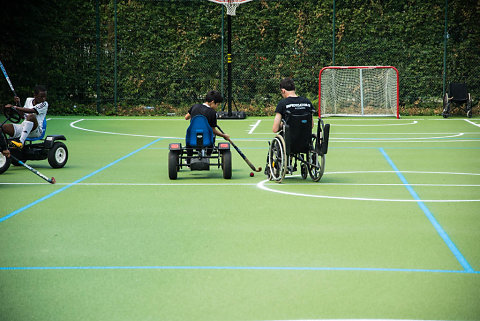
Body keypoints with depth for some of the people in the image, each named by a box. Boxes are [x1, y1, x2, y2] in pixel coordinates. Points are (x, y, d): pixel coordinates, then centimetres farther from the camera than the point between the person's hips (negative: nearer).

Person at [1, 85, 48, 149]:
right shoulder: (29, 100, 15)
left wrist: (14, 107, -19)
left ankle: (21, 142, -44)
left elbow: (31, 110, -20)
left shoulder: (44, 104, -5)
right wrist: (18, 103, 9)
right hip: (23, 127, 5)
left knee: (31, 116, -38)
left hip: (36, 131, -5)